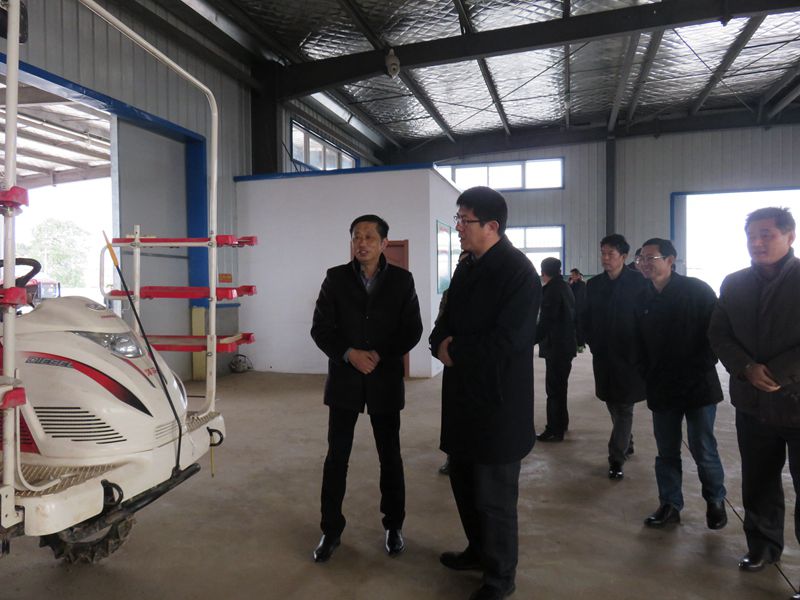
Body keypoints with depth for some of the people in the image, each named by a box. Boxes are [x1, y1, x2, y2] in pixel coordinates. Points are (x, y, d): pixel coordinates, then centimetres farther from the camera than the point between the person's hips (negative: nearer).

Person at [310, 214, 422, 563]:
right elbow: (320, 328, -3)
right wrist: (350, 354, -18)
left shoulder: (402, 280, -1)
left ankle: (393, 526, 29)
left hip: (385, 381, 0)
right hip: (344, 380, 0)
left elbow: (412, 330, -1)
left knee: (390, 456, 11)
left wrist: (381, 356, -14)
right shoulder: (336, 278, 0)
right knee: (336, 457, 5)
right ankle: (331, 530, 21)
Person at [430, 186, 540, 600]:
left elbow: (506, 341, -24)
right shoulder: (467, 267, 11)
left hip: (498, 402, -8)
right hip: (463, 395, 8)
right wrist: (441, 342, -8)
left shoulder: (519, 272, -16)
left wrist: (454, 351, -13)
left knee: (494, 496, 7)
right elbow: (446, 321, 14)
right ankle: (479, 551, 44)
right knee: (464, 482, 21)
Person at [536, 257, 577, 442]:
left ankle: (555, 430, 2)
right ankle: (561, 423, 30)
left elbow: (545, 321, -22)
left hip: (555, 347, -10)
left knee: (554, 388, -3)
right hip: (566, 345, 10)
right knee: (559, 386, 19)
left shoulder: (552, 290, -17)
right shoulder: (564, 287, 12)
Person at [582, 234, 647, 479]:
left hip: (629, 355, -4)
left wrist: (637, 349, -9)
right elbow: (587, 318, 11)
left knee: (624, 407, 0)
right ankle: (626, 443, 36)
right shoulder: (594, 284, 5)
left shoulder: (638, 282, -8)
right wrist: (593, 343, 3)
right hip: (603, 355, 5)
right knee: (613, 404, 16)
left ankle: (617, 458, 6)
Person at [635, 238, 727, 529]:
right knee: (667, 452, 10)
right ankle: (670, 505, 24)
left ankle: (715, 501, 29)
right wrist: (647, 375, 4)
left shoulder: (697, 291, -6)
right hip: (662, 390, 4)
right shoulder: (644, 299, 7)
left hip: (698, 386, -4)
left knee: (704, 450, 4)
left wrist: (703, 367, -9)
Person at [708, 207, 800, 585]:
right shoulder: (734, 284, 7)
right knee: (757, 483, 15)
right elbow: (719, 334, 5)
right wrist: (748, 369, -10)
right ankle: (763, 546, 32)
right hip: (752, 404, 4)